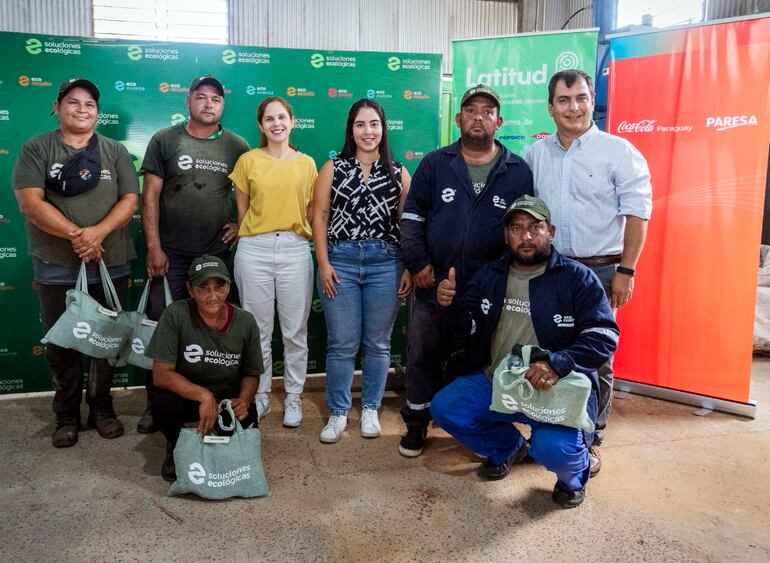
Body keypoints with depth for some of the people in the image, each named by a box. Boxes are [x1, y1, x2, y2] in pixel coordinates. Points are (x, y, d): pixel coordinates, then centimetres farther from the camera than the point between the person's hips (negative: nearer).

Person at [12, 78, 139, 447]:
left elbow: (130, 200, -2)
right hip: (56, 267, -1)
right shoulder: (36, 148, 1)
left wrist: (98, 231, -18)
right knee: (60, 344, 8)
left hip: (111, 265, 2)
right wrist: (75, 234, -19)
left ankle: (102, 407, 25)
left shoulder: (116, 151, 7)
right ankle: (67, 415, 22)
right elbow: (30, 202, -10)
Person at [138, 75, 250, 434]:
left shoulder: (237, 147, 5)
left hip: (217, 254, 1)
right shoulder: (165, 141, 1)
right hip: (170, 254, -1)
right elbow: (150, 196, -2)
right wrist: (153, 248, -8)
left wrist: (242, 224, -1)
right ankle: (157, 404, 16)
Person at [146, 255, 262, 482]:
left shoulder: (245, 322, -13)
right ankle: (177, 447, 3)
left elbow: (251, 374, 1)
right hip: (185, 394, -1)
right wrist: (204, 396, -34)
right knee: (163, 403, -33)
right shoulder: (176, 315, -21)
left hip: (230, 398, 2)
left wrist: (244, 400, -20)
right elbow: (161, 375, -22)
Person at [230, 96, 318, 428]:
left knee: (295, 330, 6)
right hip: (254, 250, 0)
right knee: (258, 330, 8)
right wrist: (255, 234, 11)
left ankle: (293, 397, 21)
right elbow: (242, 211, 10)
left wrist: (293, 231, 6)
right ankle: (259, 397, 23)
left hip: (295, 250, 1)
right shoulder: (248, 161, 4)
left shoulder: (306, 163, 7)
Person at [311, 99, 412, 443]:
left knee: (377, 343, 9)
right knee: (342, 344, 3)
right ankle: (338, 413, 17)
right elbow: (319, 216, 2)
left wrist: (410, 268, -1)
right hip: (340, 260, -1)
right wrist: (323, 263, -6)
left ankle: (370, 409, 24)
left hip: (386, 263, 1)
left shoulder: (398, 173, 7)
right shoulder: (333, 168, 6)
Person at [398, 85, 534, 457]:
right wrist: (418, 263, -6)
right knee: (423, 357, 11)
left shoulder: (518, 171, 3)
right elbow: (411, 217, 3)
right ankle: (416, 423, 29)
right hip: (433, 284, 1)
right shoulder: (435, 164, 3)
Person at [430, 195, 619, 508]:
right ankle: (508, 447, 19)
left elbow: (603, 335, -15)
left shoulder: (577, 278, -8)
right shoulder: (489, 275, 7)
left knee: (553, 448, -30)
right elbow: (468, 325, 9)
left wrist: (558, 363, -31)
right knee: (443, 407, -12)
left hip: (558, 389, -5)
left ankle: (573, 476, 13)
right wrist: (452, 304, -13)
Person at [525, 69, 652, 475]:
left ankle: (589, 443, 20)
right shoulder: (535, 154, 7)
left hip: (599, 270, -3)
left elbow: (637, 213, -6)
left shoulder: (618, 151, -5)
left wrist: (626, 270, -10)